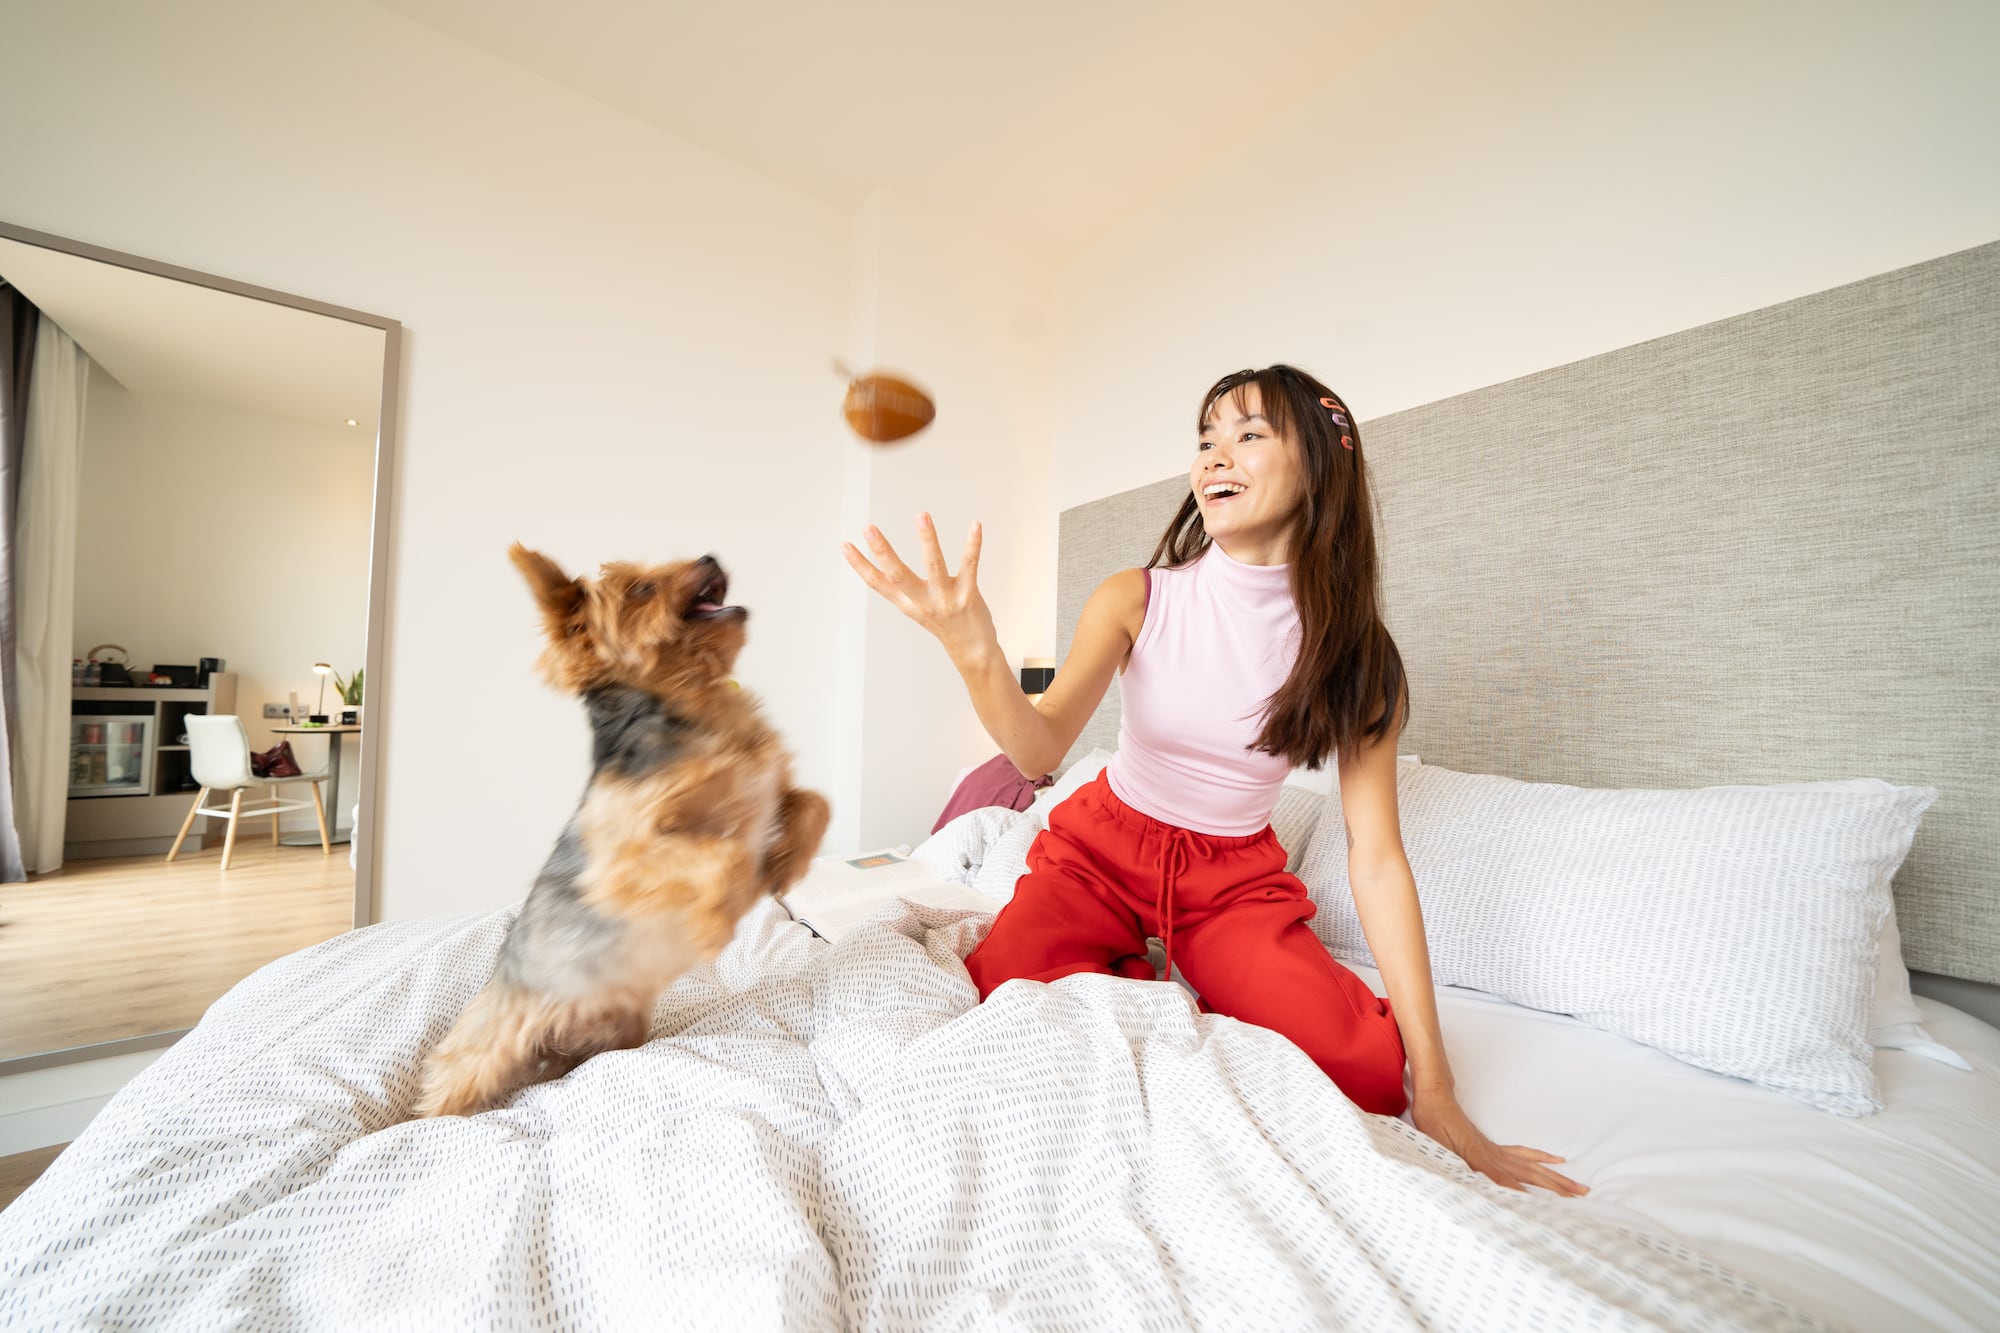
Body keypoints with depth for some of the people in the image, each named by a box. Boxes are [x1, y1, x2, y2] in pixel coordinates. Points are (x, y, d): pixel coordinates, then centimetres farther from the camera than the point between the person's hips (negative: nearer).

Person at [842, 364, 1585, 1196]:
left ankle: (1180, 996, 13)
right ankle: (1135, 983, 13)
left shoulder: (1356, 652, -11)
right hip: (1103, 847, 0)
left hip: (1236, 874, 1)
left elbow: (1376, 856, -12)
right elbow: (1041, 749, -24)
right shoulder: (1137, 600, -14)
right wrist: (975, 654, -46)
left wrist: (1433, 1088, -13)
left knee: (1366, 1077, -18)